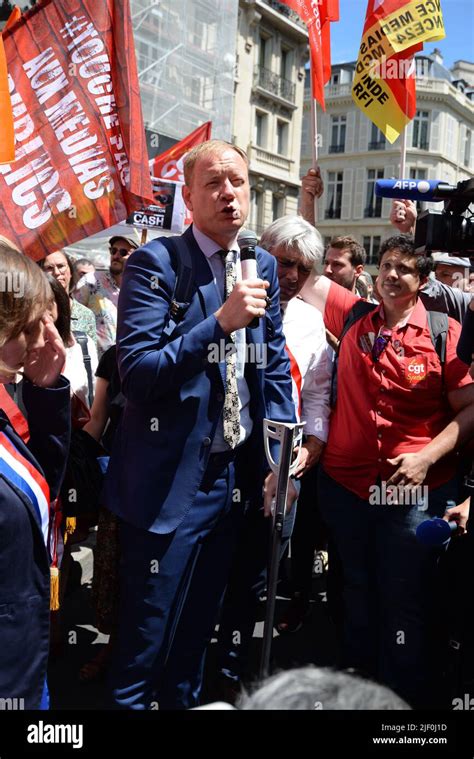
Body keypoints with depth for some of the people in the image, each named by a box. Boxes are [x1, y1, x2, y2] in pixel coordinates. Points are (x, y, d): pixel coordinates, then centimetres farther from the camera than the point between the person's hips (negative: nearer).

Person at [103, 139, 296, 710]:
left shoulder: (262, 266, 6)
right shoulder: (155, 263, -13)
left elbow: (275, 363, 11)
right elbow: (135, 374, -20)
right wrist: (221, 321, -28)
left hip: (235, 473, 6)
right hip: (170, 481, -5)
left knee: (198, 625, 22)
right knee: (146, 637, 8)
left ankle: (182, 699, 42)